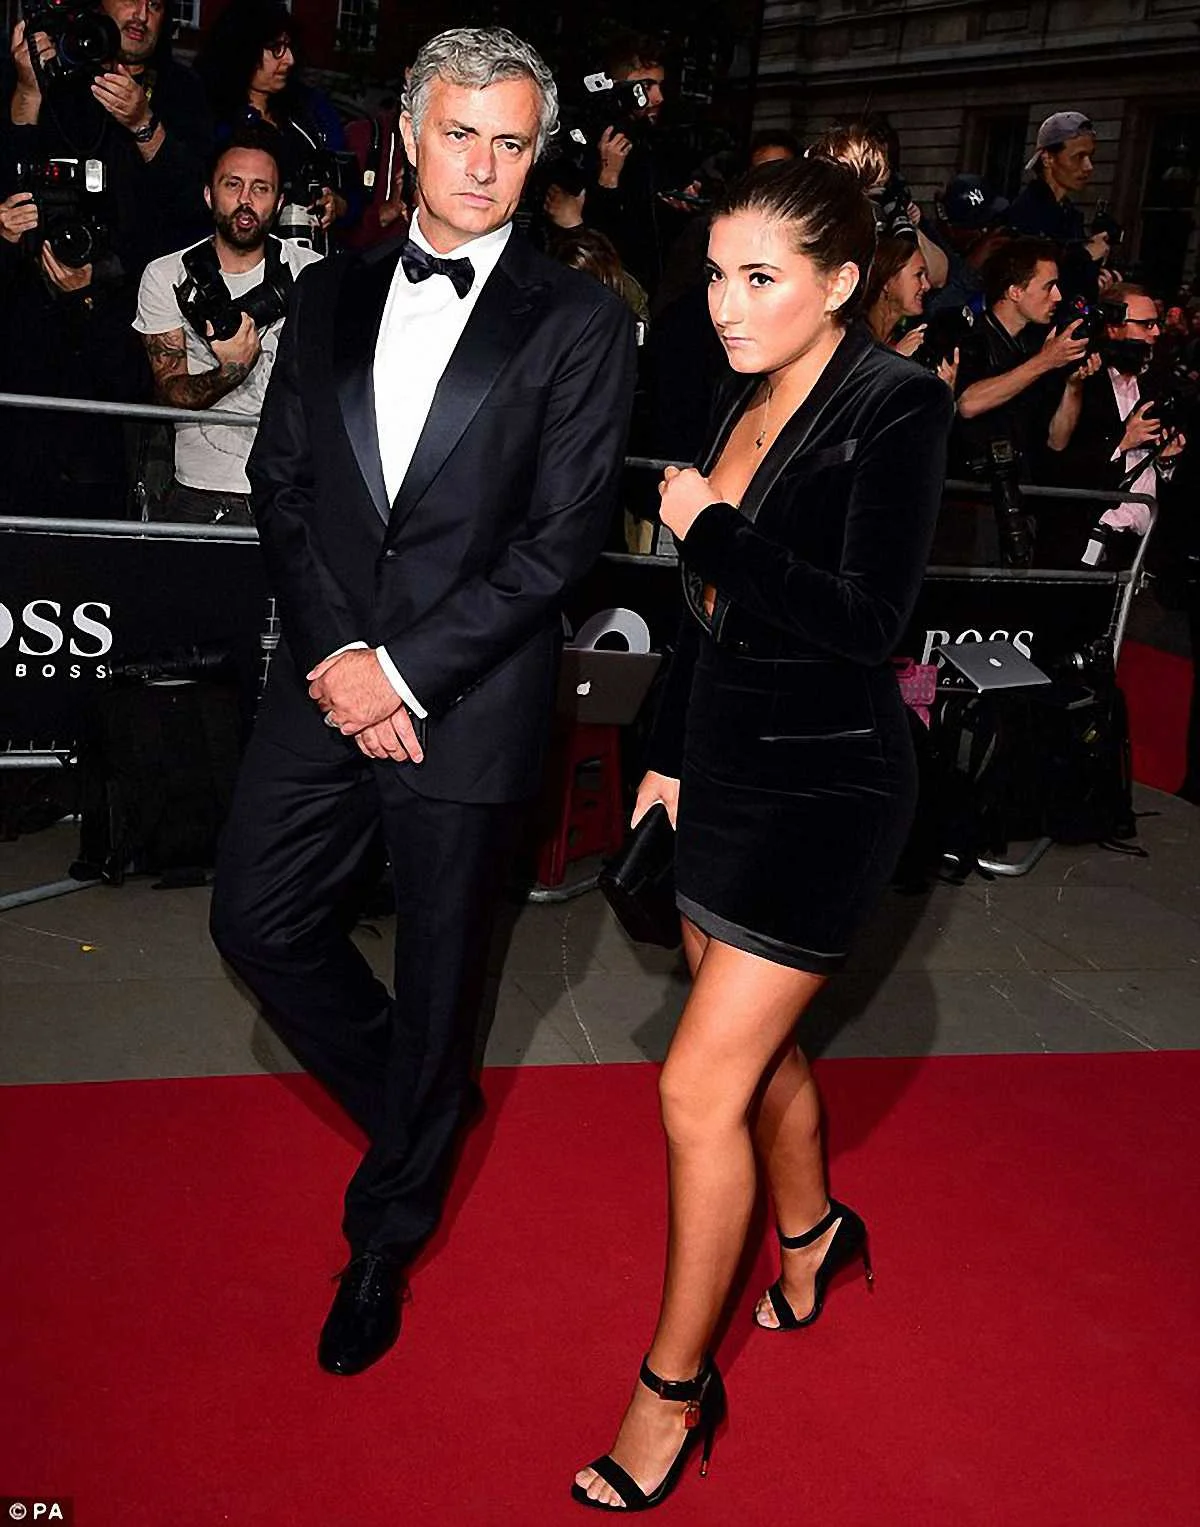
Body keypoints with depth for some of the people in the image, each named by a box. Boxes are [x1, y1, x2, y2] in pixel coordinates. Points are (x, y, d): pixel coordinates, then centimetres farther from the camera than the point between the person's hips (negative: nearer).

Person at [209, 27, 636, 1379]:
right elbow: (279, 488, 6)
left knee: (438, 974, 8)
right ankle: (416, 1107, 34)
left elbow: (563, 538, -10)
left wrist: (403, 668, -14)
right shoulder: (330, 295, 9)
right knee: (257, 919, 7)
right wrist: (338, 654, -8)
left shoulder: (580, 322, -4)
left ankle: (386, 1236, 30)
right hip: (326, 676, 4)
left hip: (468, 698, -4)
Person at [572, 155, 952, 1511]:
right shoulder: (745, 405, 7)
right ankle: (808, 1234, 49)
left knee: (702, 1090, -5)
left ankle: (676, 1386, 14)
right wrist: (670, 752, 15)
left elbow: (866, 620, -22)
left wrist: (707, 528, -15)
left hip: (823, 789, -7)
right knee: (759, 1044, 22)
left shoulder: (896, 406, -14)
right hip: (728, 770, 7)